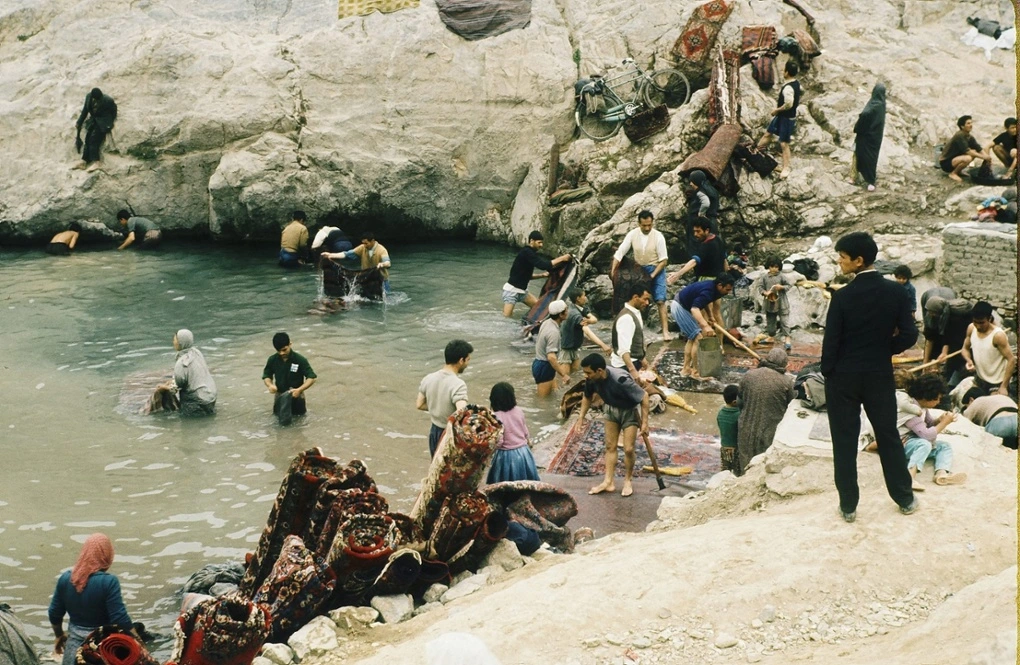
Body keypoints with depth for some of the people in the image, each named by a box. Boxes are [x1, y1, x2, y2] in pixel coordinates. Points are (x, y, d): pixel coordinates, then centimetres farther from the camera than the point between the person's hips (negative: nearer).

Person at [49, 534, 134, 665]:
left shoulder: (65, 578, -4)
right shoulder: (108, 582, -20)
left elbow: (55, 614, 6)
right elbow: (120, 619, -21)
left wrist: (59, 635, 24)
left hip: (75, 642, 4)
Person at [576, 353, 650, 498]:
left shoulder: (621, 380, -40)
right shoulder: (591, 380, -22)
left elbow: (644, 396, -29)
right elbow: (587, 397, 2)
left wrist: (645, 422, -26)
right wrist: (581, 417, -3)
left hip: (629, 411, -5)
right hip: (611, 409, 5)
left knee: (628, 449, -5)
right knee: (610, 446, 8)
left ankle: (627, 481, 16)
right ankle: (608, 482, 15)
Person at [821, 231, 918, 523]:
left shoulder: (843, 296, -16)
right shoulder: (895, 292, -7)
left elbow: (831, 341, -12)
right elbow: (908, 335, -6)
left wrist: (827, 372, 3)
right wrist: (884, 350, 11)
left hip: (844, 377, -3)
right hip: (880, 375, 3)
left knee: (845, 442, 7)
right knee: (889, 436, 16)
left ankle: (848, 505, 11)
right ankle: (904, 498, 24)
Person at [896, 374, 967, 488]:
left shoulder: (921, 405, 4)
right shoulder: (910, 409, -24)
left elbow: (929, 425, 16)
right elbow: (927, 435, -28)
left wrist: (940, 420, -5)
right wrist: (944, 423, -16)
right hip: (901, 444, -10)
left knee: (944, 446, -2)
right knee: (924, 444, -36)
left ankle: (942, 473, -30)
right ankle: (910, 478, -51)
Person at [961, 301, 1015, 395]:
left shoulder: (998, 335, -25)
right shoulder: (971, 328, -7)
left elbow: (1011, 360, -23)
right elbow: (966, 348, 9)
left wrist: (1004, 386, -24)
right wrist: (968, 361, -15)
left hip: (996, 383, -6)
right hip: (979, 379, 6)